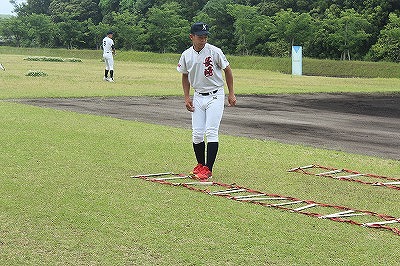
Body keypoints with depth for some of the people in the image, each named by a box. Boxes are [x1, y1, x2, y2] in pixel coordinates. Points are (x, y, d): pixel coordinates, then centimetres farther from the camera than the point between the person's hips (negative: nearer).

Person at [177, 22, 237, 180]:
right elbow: (185, 76, 14)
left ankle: (208, 169, -9)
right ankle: (200, 165, 20)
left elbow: (227, 70, -1)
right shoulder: (186, 55, -2)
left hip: (215, 96, -4)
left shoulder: (215, 52, -12)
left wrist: (231, 94, -1)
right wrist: (186, 98, 6)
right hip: (198, 97, 4)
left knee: (211, 132, -11)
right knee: (197, 133, 3)